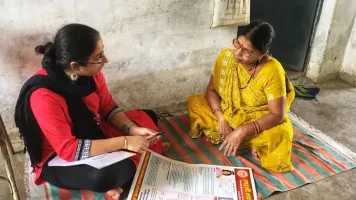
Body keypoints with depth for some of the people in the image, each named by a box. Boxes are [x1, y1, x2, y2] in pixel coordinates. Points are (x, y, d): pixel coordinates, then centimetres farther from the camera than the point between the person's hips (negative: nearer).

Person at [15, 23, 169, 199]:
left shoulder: (90, 71, -15)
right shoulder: (44, 96, -33)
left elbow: (108, 107, -1)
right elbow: (68, 150, -32)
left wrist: (133, 129, -18)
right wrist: (124, 142, -32)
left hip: (93, 133, 7)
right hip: (59, 158, -7)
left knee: (148, 118, 6)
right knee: (103, 176, -38)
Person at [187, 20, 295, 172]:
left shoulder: (272, 71, -28)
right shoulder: (226, 56, -17)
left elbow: (277, 115, -27)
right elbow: (211, 90, -8)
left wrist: (243, 131, -36)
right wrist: (221, 118, -23)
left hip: (258, 120, -4)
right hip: (228, 111, 5)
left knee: (278, 135, -34)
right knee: (194, 102, -13)